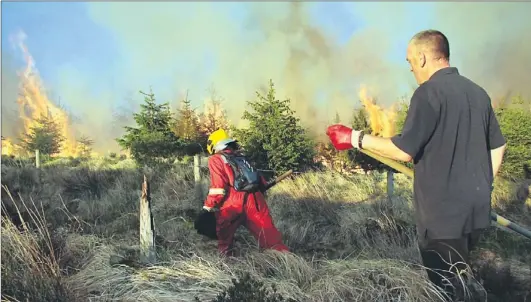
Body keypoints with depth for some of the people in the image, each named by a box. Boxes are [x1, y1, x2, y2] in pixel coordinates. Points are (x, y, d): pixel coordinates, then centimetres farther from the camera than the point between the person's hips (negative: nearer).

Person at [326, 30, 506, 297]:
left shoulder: (429, 92, -15)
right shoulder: (478, 92, 9)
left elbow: (405, 151, -20)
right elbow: (497, 148, 13)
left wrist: (356, 138, -11)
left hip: (443, 212, -8)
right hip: (477, 209, 8)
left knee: (448, 286, 5)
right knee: (461, 279, 23)